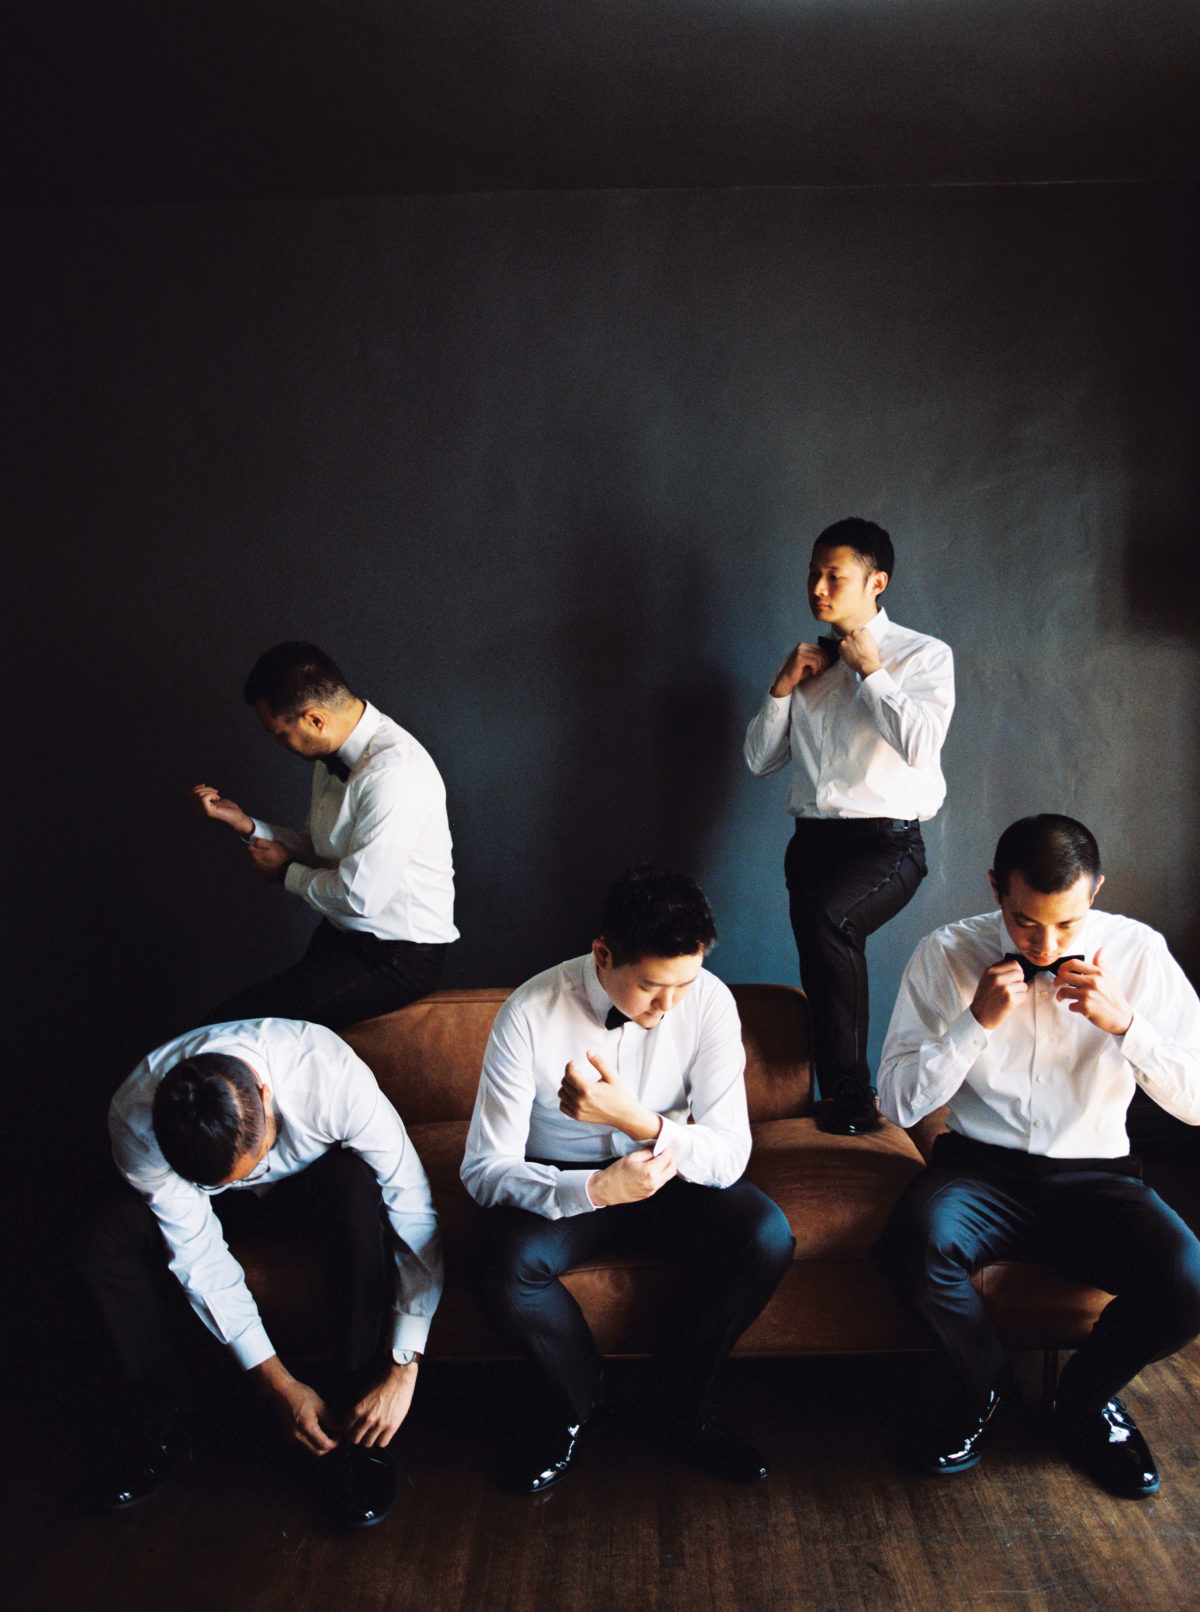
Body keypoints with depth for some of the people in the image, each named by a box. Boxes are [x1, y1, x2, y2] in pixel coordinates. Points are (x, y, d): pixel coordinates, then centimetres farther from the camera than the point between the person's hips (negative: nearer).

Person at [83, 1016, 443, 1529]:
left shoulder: (332, 1076, -39)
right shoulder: (135, 1117, -33)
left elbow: (416, 1218, -33)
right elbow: (197, 1256, -24)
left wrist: (402, 1371, -35)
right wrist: (278, 1384, -24)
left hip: (318, 1180, -1)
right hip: (209, 1197, 2)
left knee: (356, 1189, -36)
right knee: (109, 1246, -27)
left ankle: (352, 1430, -22)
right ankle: (148, 1424, -4)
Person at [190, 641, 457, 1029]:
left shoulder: (393, 773, -23)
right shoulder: (333, 754, 7)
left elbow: (360, 896, -22)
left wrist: (287, 871, -4)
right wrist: (243, 823, 6)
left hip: (396, 954, -9)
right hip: (343, 935, 10)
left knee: (230, 1027, -20)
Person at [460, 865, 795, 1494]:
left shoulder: (709, 1001, -18)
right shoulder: (530, 1015, -23)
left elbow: (731, 1154, -20)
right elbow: (484, 1167, -21)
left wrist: (638, 1120, -40)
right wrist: (594, 1188, -40)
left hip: (668, 1177, 2)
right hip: (560, 1182, -1)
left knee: (766, 1236, -25)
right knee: (499, 1266, -32)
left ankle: (682, 1406, 2)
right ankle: (574, 1400, 3)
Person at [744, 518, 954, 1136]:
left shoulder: (924, 655, 3)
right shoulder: (810, 662, 18)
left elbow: (920, 744, -15)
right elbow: (759, 759, 16)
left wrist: (871, 672, -7)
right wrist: (783, 686, 3)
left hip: (887, 841, -5)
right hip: (812, 840, 5)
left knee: (827, 917, -30)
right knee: (825, 967, -3)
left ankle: (849, 1095, -16)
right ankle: (847, 1102, 10)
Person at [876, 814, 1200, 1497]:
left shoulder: (1138, 952, -2)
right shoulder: (947, 955, -5)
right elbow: (899, 1101, -7)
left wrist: (1124, 1022, -18)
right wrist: (978, 1021, -18)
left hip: (1095, 1176, 1)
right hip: (982, 1166, -1)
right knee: (917, 1247, -33)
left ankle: (1087, 1395, 9)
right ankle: (984, 1385, 4)